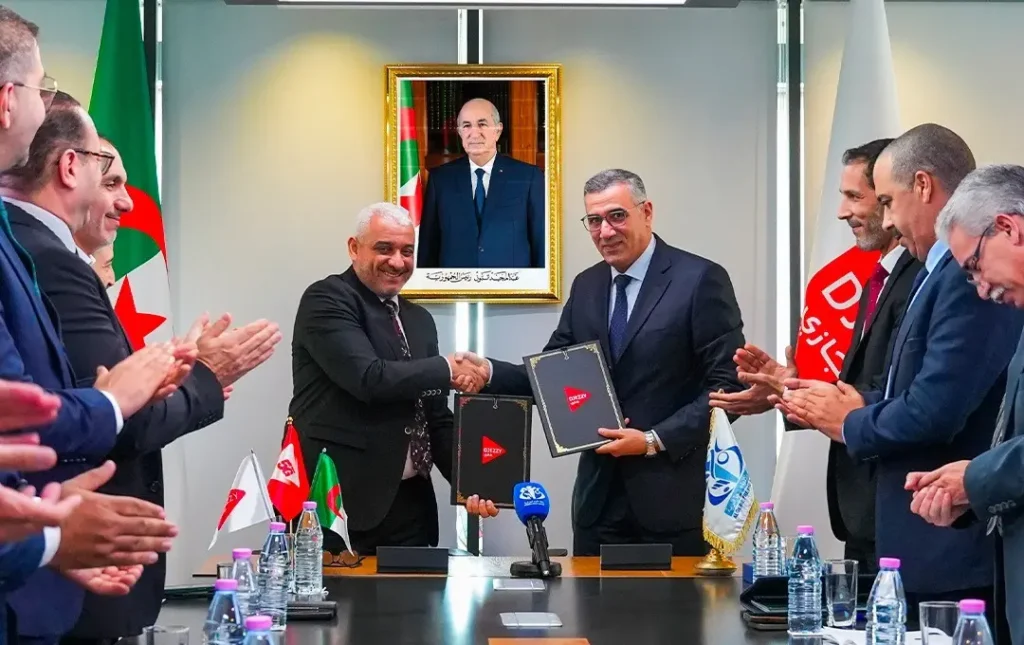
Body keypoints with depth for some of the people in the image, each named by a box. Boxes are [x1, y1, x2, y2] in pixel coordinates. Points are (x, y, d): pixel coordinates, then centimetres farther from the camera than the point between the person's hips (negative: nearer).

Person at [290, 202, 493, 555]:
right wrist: (447, 369, -9)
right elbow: (369, 378, -20)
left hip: (409, 501, 7)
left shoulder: (418, 319, 18)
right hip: (339, 501, -7)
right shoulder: (326, 299, -5)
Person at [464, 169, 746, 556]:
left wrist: (655, 440, -16)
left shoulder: (700, 280, -7)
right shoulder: (586, 287, 12)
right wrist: (490, 372, -6)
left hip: (673, 497, -5)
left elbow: (728, 385, -10)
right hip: (600, 497, 5)